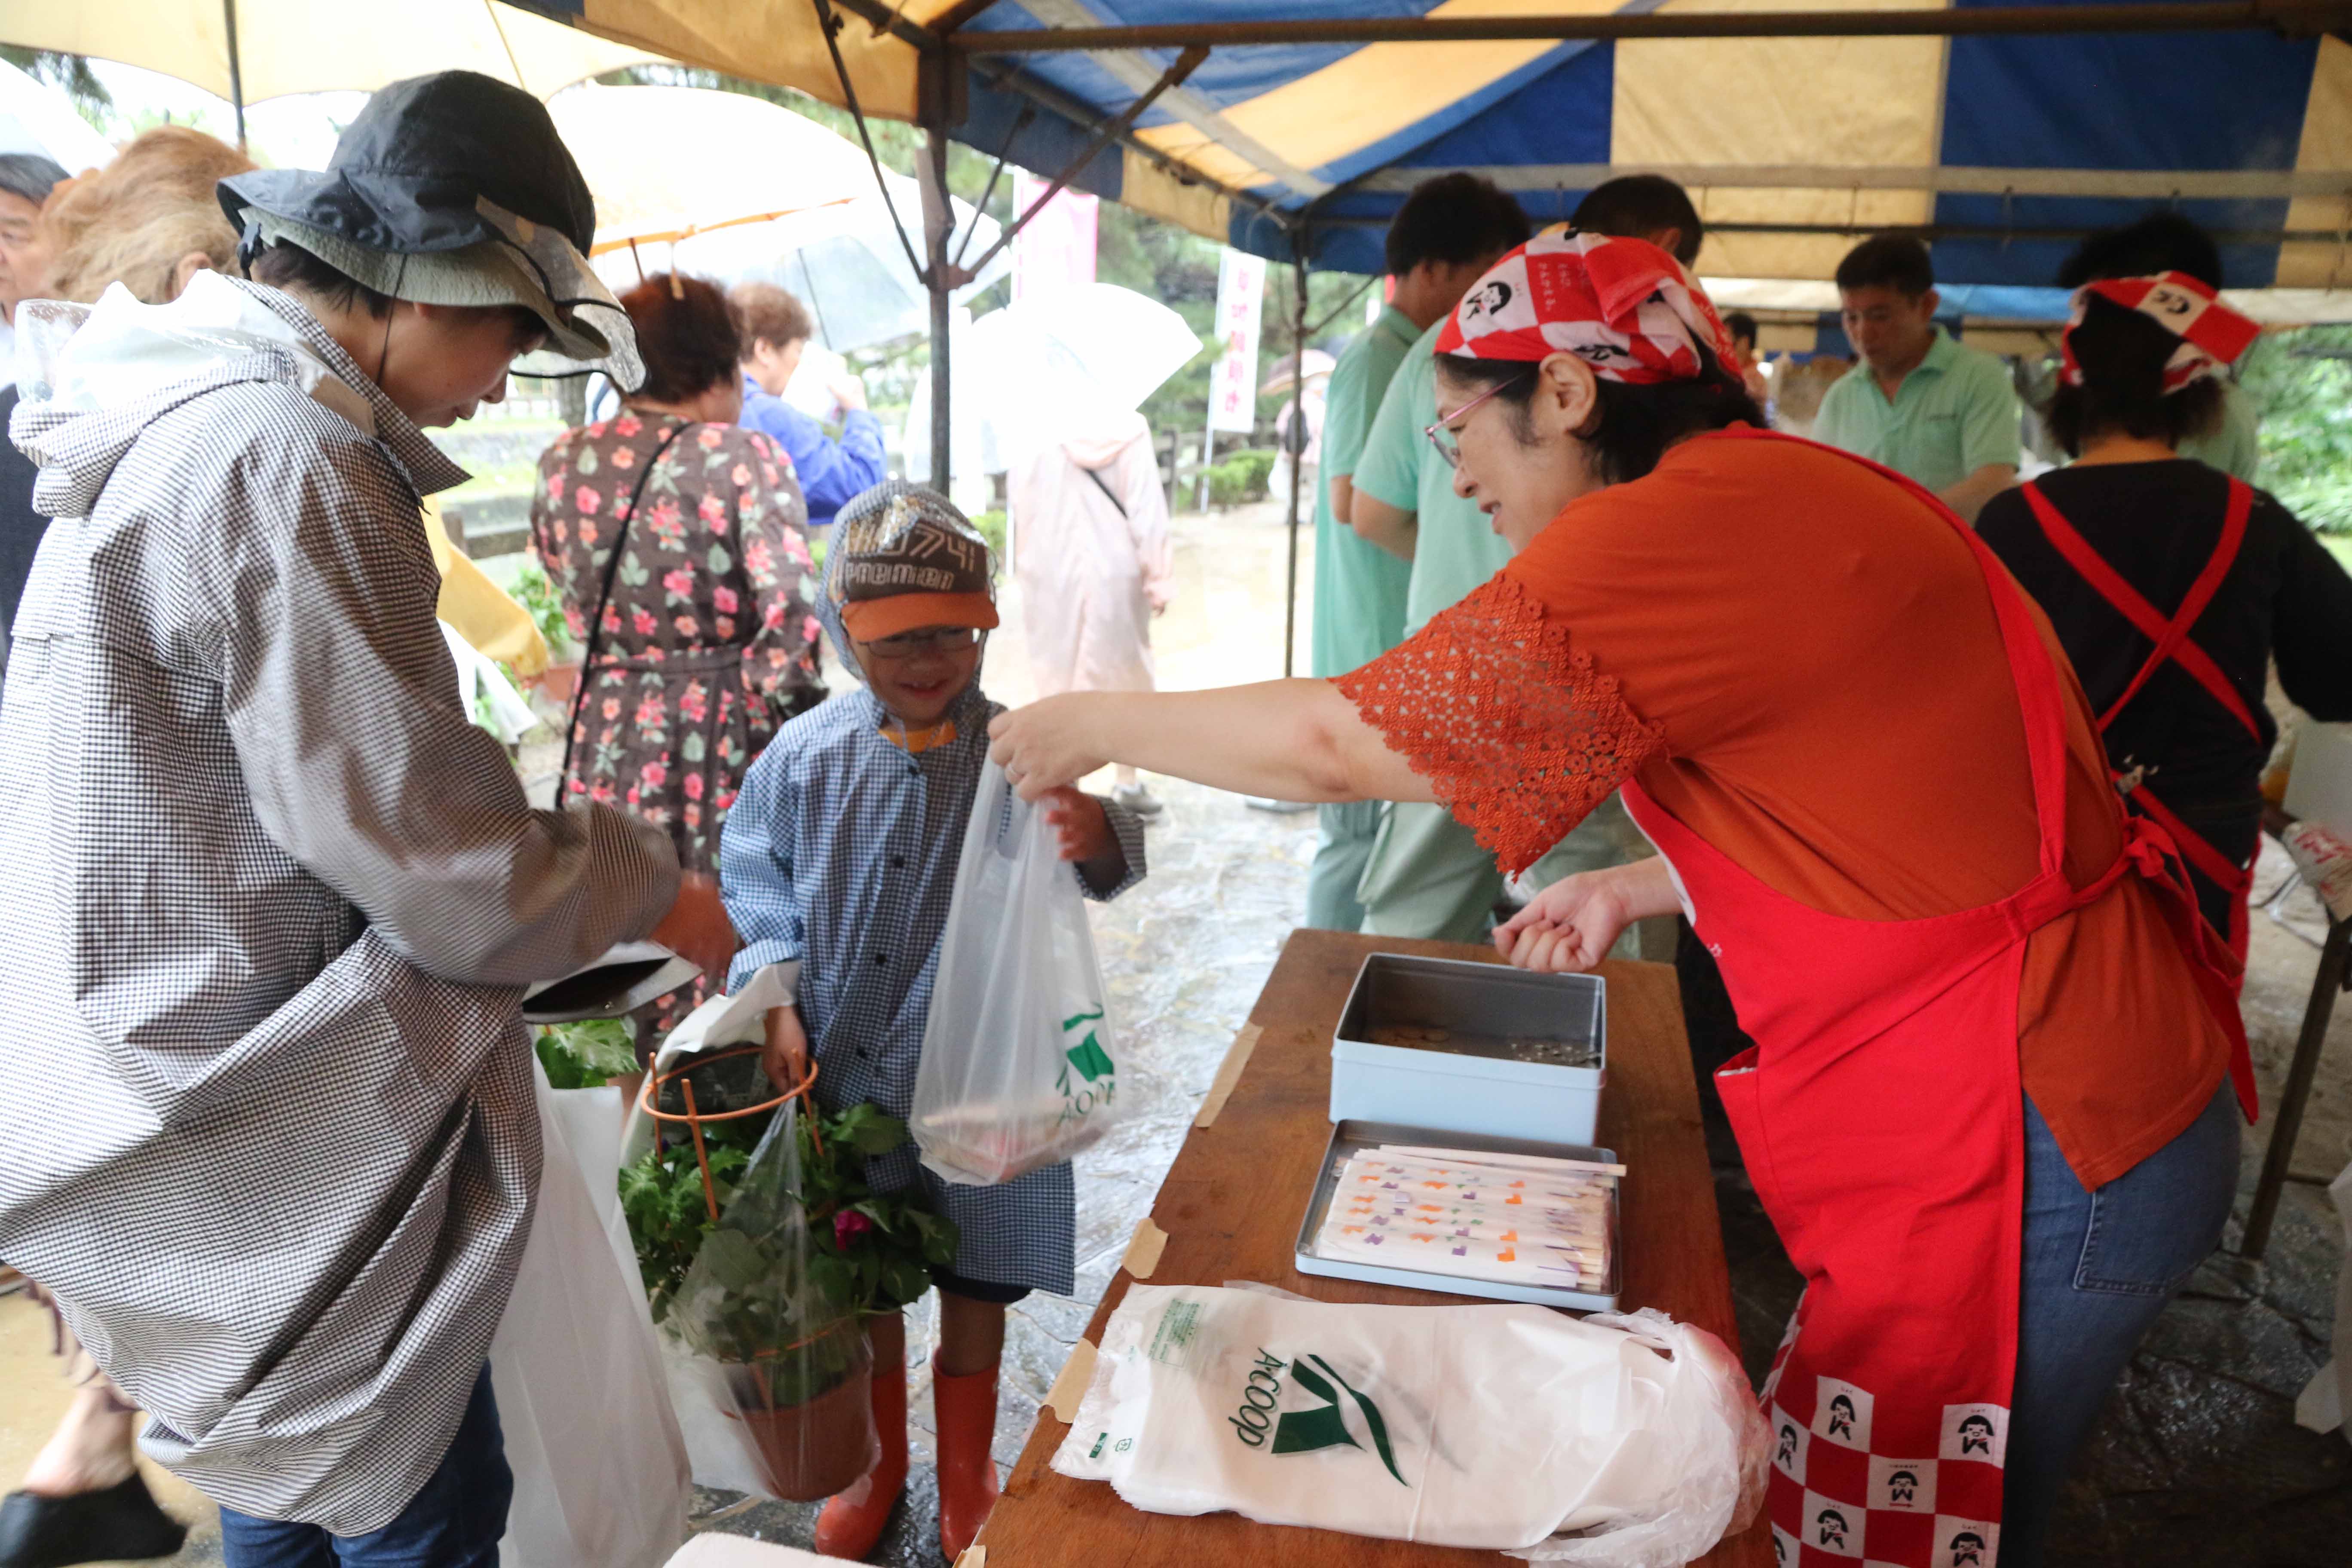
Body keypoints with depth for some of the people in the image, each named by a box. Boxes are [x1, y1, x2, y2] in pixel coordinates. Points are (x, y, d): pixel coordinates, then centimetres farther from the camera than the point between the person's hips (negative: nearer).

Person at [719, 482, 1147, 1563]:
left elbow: (1105, 852, -25)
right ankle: (878, 1467, 47)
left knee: (975, 1292, 16)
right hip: (845, 1079, 2)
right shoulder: (806, 757, -7)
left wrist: (1098, 836, -48)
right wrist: (779, 1002, -6)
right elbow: (757, 887, 4)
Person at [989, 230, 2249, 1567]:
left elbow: (1332, 745, -17)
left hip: (2026, 1152, -9)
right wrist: (1642, 891, 18)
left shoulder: (1692, 526, -21)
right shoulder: (1809, 494, 10)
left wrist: (1097, 725, -3)